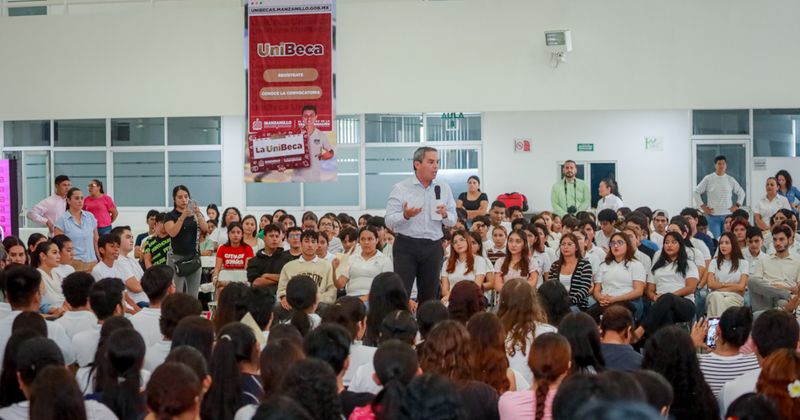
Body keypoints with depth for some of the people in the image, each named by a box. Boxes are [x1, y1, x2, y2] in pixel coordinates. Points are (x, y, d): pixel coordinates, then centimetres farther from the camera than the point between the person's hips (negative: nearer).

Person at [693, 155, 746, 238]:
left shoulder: (730, 180, 8)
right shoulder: (708, 179, 1)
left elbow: (741, 192, 19)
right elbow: (696, 192, 5)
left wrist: (737, 206, 9)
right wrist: (703, 207, 0)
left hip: (728, 215, 2)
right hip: (713, 215, -2)